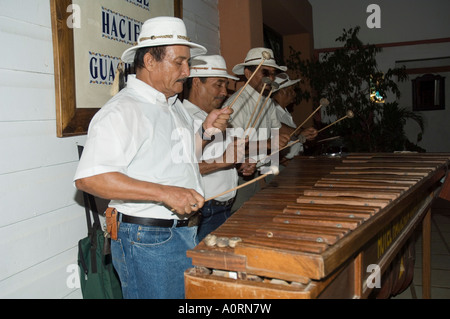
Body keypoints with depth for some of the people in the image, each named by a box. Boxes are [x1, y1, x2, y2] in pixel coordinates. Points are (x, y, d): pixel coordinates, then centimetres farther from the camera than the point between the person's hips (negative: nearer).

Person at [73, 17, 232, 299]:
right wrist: (164, 193, -31)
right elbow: (88, 177, -27)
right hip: (148, 242, -9)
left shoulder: (175, 106, 14)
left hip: (186, 233, 9)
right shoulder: (122, 111, -17)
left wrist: (205, 132, 5)